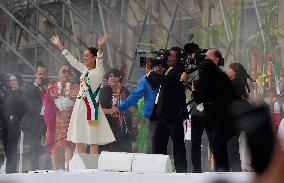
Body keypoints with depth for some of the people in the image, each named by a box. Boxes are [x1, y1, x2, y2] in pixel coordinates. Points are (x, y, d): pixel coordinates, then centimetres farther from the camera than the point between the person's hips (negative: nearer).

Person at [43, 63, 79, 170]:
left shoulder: (75, 88, 12)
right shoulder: (51, 87, 12)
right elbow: (48, 103, 3)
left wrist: (70, 111, -13)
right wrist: (58, 112, -10)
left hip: (70, 120, -1)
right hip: (55, 120, 1)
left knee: (69, 144, -12)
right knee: (54, 145, -4)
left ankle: (67, 168, -17)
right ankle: (56, 169, -2)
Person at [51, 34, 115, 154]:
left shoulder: (98, 72, -7)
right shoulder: (84, 70, 15)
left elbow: (100, 61, -26)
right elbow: (71, 60, 25)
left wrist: (100, 48, -45)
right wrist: (59, 45, 31)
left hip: (91, 107, -8)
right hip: (80, 107, 8)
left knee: (93, 142, -6)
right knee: (78, 141, 7)